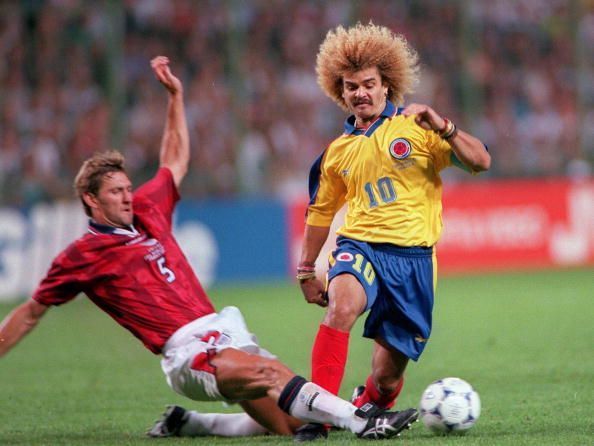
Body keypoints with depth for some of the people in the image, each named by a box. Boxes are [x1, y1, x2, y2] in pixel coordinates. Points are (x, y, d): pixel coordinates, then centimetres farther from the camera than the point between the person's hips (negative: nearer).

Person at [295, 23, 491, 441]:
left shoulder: (415, 128, 2)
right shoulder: (338, 151, 13)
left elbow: (480, 161, -8)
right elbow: (321, 211, 27)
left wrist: (441, 126, -23)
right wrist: (306, 270, 27)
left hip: (413, 257, -1)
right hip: (360, 247, 1)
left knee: (388, 378, 2)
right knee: (342, 305, -35)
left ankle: (367, 406, 40)